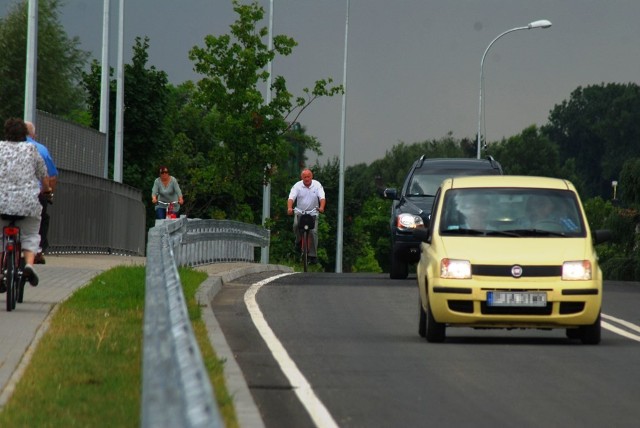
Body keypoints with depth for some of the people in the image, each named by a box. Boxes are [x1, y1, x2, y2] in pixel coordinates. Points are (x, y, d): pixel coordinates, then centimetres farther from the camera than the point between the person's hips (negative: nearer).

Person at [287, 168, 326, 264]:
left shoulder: (317, 185, -4)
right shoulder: (297, 186, -6)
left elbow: (322, 198, -14)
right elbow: (291, 198, -17)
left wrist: (321, 207, -36)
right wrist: (289, 208, -38)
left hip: (313, 212, 0)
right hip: (299, 211, 0)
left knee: (313, 232, -12)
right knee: (296, 225, -28)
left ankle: (313, 255, -4)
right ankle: (298, 240, 3)